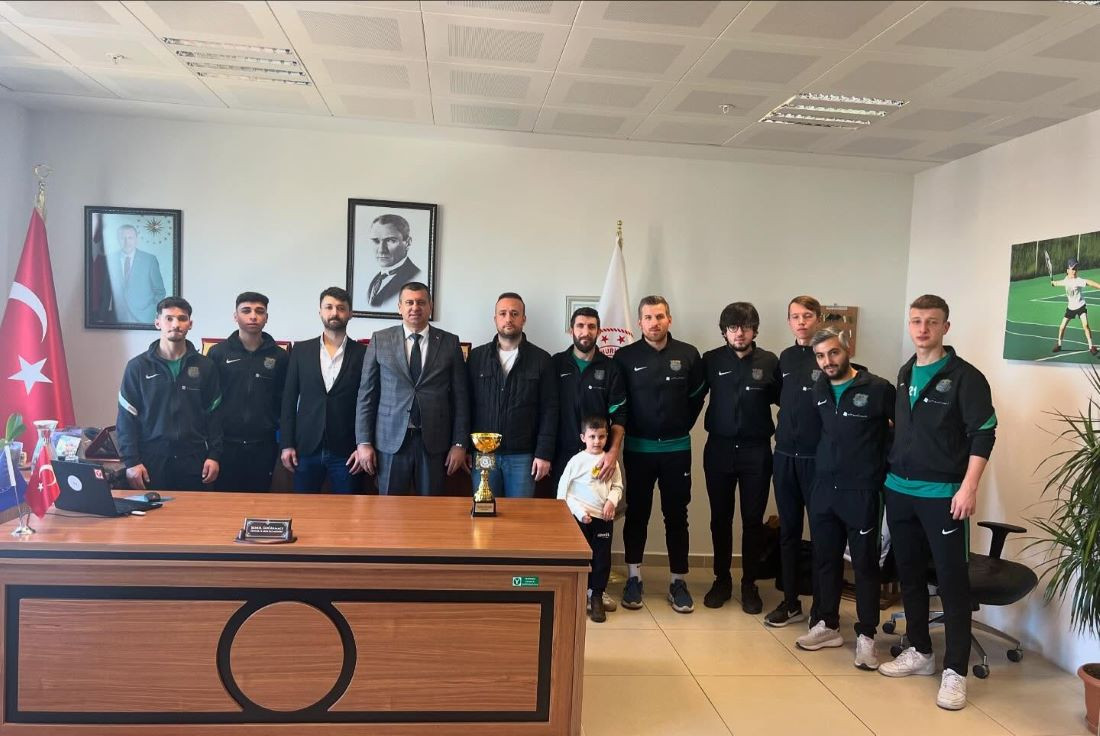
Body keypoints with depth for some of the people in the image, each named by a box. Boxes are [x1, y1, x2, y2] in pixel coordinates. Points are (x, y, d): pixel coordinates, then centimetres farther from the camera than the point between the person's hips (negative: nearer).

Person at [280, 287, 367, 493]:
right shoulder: (301, 350, 6)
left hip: (346, 451, -1)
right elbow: (289, 399, 6)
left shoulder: (363, 354, 1)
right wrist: (286, 444, 0)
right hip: (306, 447, 2)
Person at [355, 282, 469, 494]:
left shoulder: (449, 342, 5)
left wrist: (459, 443, 1)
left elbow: (460, 396, 5)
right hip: (391, 439, 0)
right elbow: (366, 393, 4)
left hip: (434, 441, 0)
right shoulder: (380, 340, 5)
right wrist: (363, 442, -1)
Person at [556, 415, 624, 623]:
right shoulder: (577, 461, -6)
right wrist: (579, 512, -11)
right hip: (581, 518, -3)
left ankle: (597, 596, 19)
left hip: (604, 518, 3)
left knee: (602, 557, 6)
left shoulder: (611, 461, 4)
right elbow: (563, 491, -5)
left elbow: (617, 487, 10)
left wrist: (612, 501, -10)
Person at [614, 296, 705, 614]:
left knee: (676, 516, 7)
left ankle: (678, 582, 18)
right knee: (636, 515, 8)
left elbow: (697, 397, 9)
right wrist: (630, 430, 0)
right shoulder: (625, 356, -4)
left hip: (676, 449, 1)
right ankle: (633, 579, 20)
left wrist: (682, 427, 7)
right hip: (638, 448, -1)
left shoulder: (688, 355, -1)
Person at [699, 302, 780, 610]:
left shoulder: (769, 362, -2)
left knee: (753, 520, 7)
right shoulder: (711, 360, -1)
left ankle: (749, 583, 21)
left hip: (756, 450, -1)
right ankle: (722, 580, 23)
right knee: (720, 519, 9)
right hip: (719, 448, 1)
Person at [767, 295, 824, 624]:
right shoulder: (785, 357, 10)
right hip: (785, 455, 6)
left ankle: (822, 608, 16)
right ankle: (791, 602, 24)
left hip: (817, 457, -6)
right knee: (788, 530, 12)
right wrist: (787, 428, 8)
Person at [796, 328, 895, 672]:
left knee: (865, 564, 5)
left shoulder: (878, 388, -12)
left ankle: (866, 635, 17)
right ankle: (828, 625, 27)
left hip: (861, 492, -5)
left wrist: (884, 465, -7)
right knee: (825, 560, 13)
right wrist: (828, 461, 11)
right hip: (824, 488, 5)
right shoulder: (820, 390, 5)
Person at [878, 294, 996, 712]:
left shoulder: (964, 376, -7)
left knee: (952, 581, -1)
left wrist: (968, 487, -18)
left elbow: (984, 434, -11)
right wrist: (891, 471, 11)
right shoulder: (905, 374, 11)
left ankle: (955, 670, 7)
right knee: (909, 574, 13)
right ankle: (919, 652, 27)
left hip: (943, 494, -6)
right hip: (900, 490, 6)